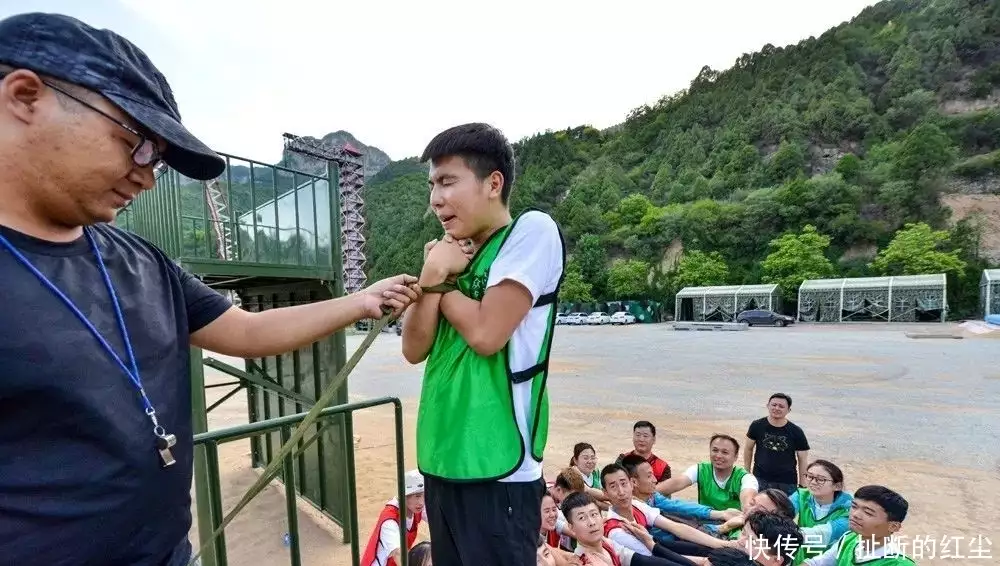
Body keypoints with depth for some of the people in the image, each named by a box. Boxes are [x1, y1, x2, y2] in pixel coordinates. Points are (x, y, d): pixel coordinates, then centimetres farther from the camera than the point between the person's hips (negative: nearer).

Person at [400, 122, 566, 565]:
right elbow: (414, 349, 5)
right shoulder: (458, 254, 10)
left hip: (496, 468, -7)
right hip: (443, 461, 7)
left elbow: (486, 333, -19)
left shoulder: (533, 230, -9)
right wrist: (433, 274, -7)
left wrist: (442, 281, -3)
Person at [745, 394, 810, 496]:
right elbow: (749, 449, 8)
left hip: (787, 484, 0)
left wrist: (802, 486, -1)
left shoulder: (796, 432, -2)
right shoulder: (757, 426, -2)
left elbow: (803, 459, 3)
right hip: (760, 480, 1)